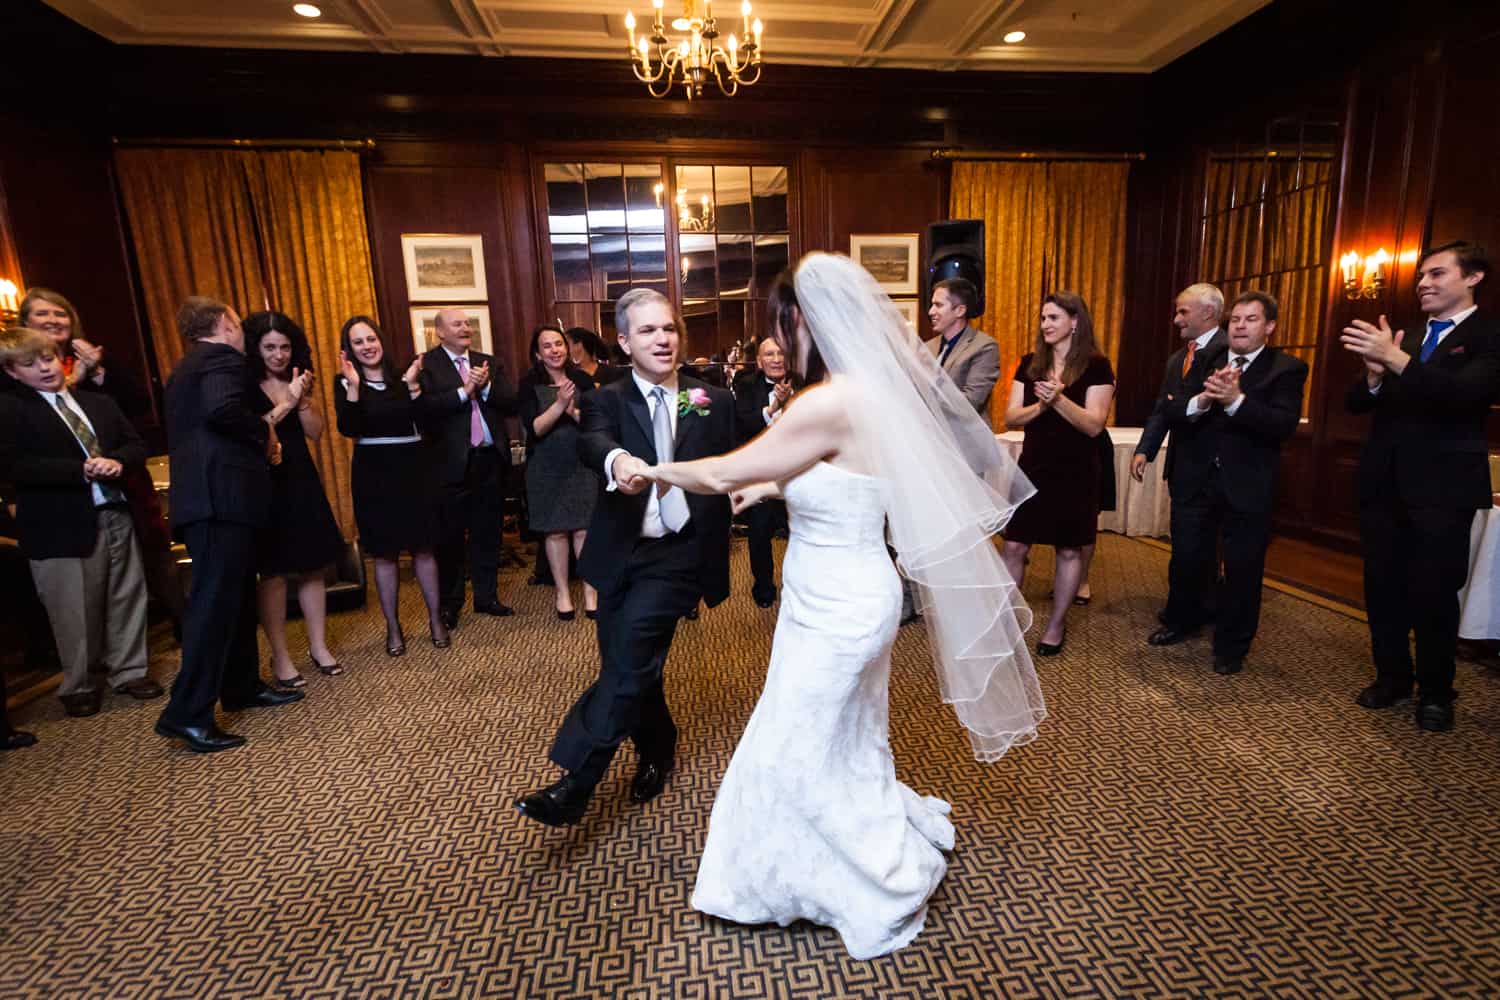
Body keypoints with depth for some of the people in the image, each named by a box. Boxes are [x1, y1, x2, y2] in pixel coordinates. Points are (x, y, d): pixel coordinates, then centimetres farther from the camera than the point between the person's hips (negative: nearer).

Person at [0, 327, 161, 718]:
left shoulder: (100, 402, 14)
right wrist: (81, 470, -19)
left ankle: (129, 672, 26)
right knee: (75, 612, 5)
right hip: (63, 525, -4)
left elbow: (136, 444, 13)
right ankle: (79, 686, 23)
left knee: (127, 598, 11)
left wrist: (118, 462, -10)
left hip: (116, 514, 4)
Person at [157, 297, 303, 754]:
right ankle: (186, 714, -5)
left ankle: (241, 686, 26)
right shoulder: (221, 357, -6)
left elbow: (196, 427, 22)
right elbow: (223, 409, -25)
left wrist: (259, 444, 16)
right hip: (221, 495, -10)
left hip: (206, 493, 10)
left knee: (237, 594, 16)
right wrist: (265, 433, -9)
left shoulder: (187, 367, 24)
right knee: (216, 598, -8)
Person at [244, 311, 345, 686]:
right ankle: (280, 656, 12)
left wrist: (301, 399, -9)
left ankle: (319, 646, 19)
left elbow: (315, 432, 5)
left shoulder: (298, 380, 10)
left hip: (301, 480, 5)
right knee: (273, 572, 1)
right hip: (264, 484, -5)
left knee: (312, 566, 8)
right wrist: (285, 403, -17)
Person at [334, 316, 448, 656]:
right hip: (373, 473, 0)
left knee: (423, 547, 4)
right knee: (385, 552, 5)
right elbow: (348, 429, -11)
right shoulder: (345, 383, 2)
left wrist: (413, 385, -16)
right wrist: (353, 387, -19)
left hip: (413, 468, 1)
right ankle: (393, 627, 16)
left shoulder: (404, 376, 4)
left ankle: (436, 619, 16)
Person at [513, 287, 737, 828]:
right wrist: (617, 460, -46)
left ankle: (574, 783, -6)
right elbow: (591, 442, -21)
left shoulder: (714, 402, 4)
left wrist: (717, 559, 0)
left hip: (677, 553, -2)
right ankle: (658, 750, 40)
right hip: (621, 554, 2)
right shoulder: (605, 400, 1)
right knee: (627, 664, 14)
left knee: (631, 657, -18)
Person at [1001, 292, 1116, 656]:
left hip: (1075, 472, -3)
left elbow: (1094, 425, -11)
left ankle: (1056, 624, 23)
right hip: (1033, 467, 3)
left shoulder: (1096, 366, -4)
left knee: (1069, 550, 8)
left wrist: (1059, 399, -24)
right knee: (1014, 545, 2)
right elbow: (1010, 417, 1)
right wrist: (1039, 406, -17)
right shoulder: (1030, 363, 6)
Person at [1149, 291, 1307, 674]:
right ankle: (1183, 620, 38)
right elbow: (1171, 413, -2)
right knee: (1186, 560, 12)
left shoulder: (1286, 369, -2)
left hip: (1247, 487, -2)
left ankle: (1231, 646, 26)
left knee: (1242, 569, 8)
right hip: (1195, 481, 3)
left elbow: (1284, 425, -17)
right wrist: (1201, 400, -22)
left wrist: (1236, 400, -29)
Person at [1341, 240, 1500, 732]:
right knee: (1382, 587, 10)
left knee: (1433, 593, 2)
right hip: (1384, 483, 5)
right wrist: (1374, 376, -14)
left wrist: (1396, 361, -30)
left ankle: (1436, 693, 19)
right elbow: (1355, 402, 7)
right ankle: (1393, 677, 24)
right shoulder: (1403, 338, 14)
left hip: (1442, 487, -5)